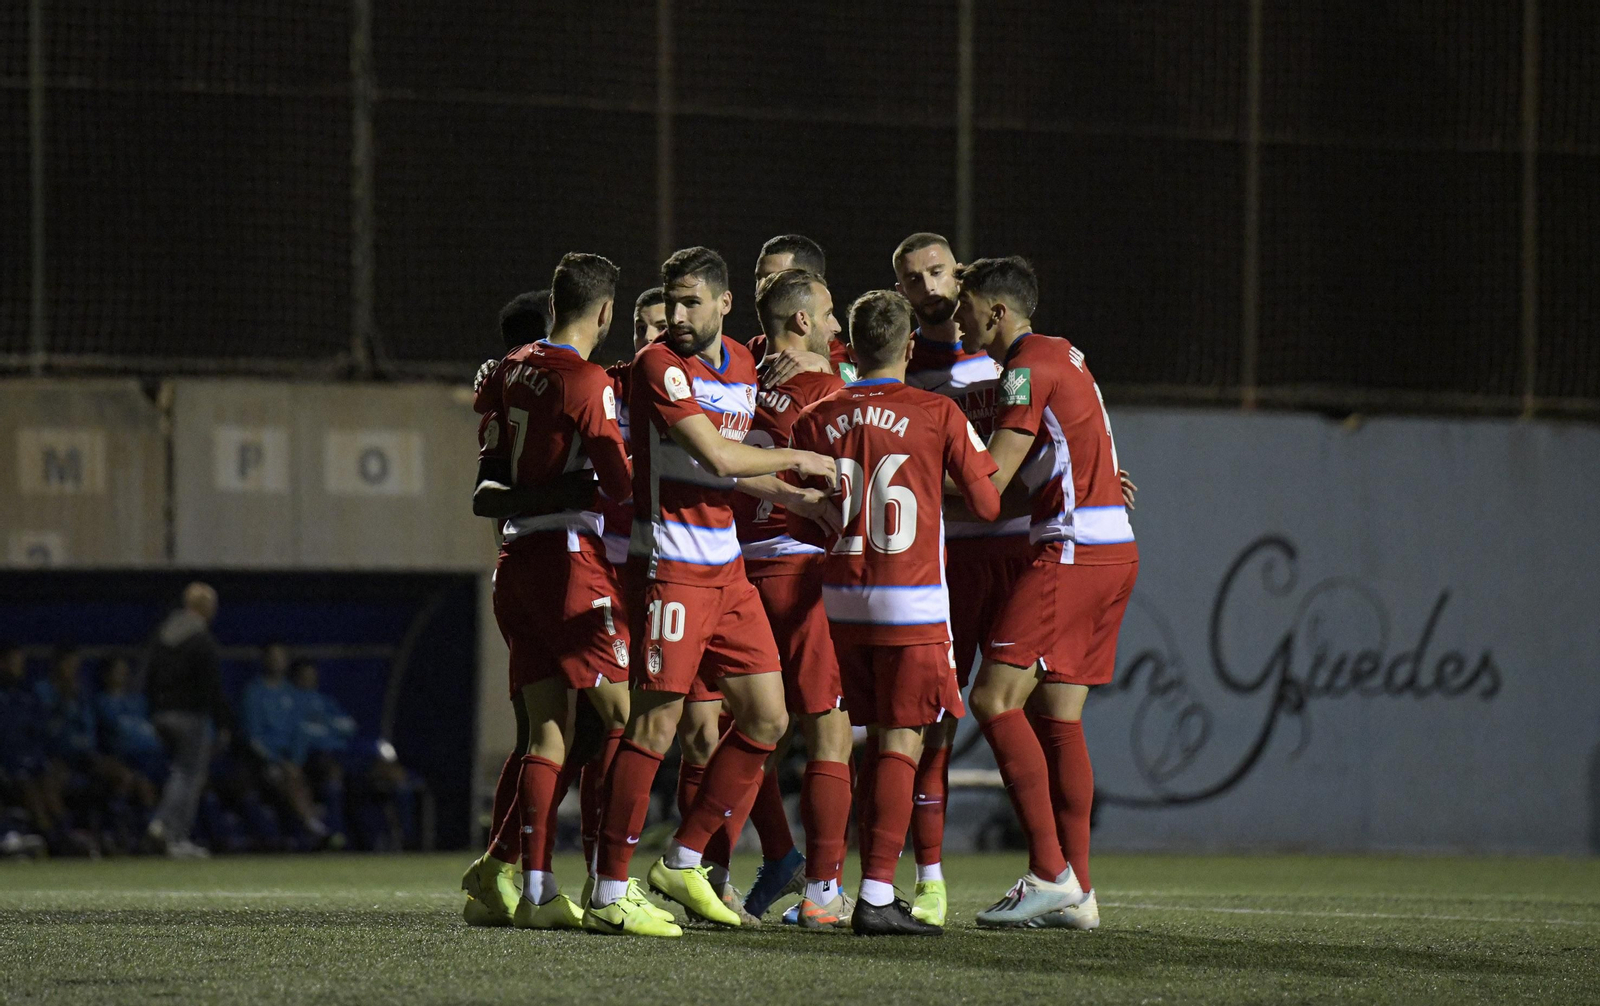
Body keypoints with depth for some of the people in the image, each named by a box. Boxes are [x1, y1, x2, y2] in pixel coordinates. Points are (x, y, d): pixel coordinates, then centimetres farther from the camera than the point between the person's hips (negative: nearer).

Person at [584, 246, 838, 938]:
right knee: (656, 726, -10)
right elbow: (715, 457, -21)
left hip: (726, 568, 8)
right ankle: (609, 896, -7)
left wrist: (796, 500, 21)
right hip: (671, 565, -8)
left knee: (766, 719, 8)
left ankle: (683, 863, 19)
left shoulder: (741, 366, 13)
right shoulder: (660, 365, -13)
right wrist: (797, 460, -9)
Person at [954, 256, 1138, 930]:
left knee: (995, 698, -11)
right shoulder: (1061, 356, 20)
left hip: (1071, 552, -10)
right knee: (1056, 716, 8)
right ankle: (1076, 891, 5)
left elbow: (992, 477, -14)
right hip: (1112, 551, 10)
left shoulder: (1030, 366, -9)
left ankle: (1050, 874, -16)